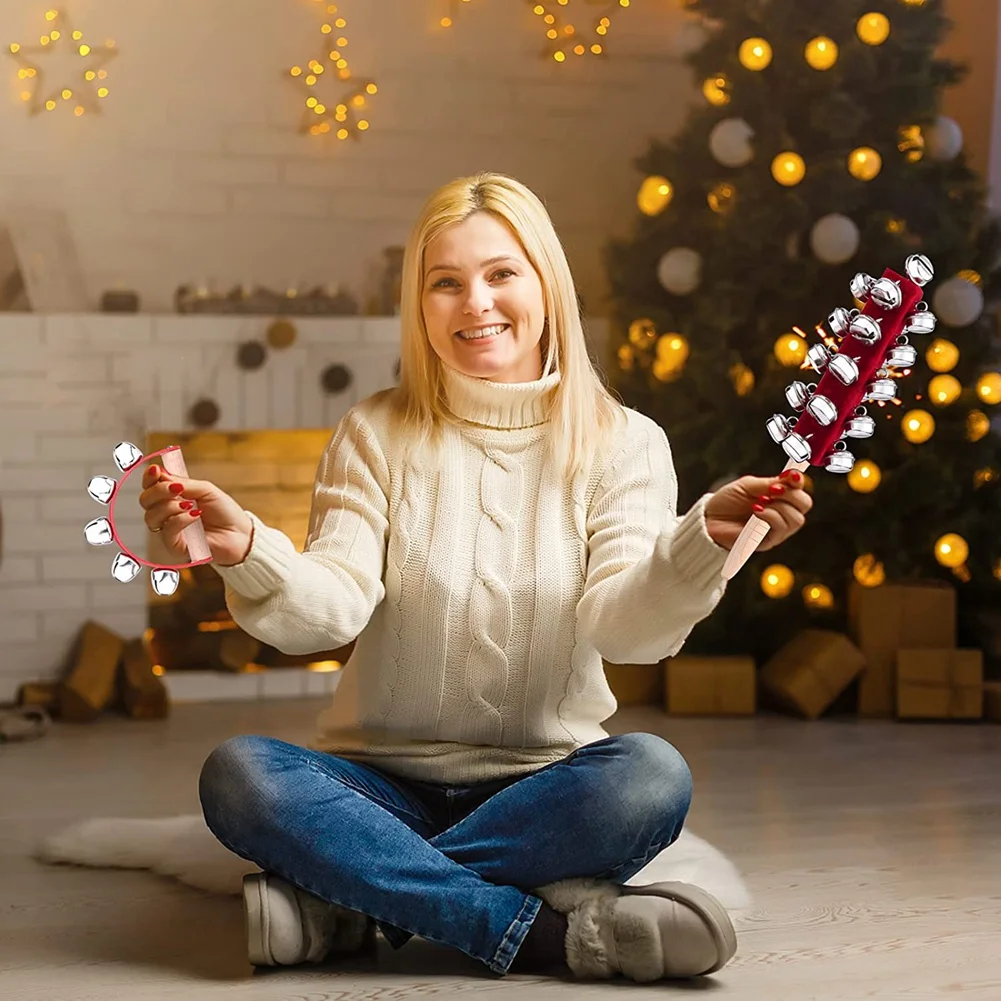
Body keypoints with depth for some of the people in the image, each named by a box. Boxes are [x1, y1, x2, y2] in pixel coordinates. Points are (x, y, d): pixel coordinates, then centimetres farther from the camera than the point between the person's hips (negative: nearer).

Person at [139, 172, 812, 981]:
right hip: (386, 781, 1)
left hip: (543, 785, 0)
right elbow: (334, 606, -10)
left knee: (651, 777, -32)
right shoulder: (377, 436, 3)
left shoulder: (622, 443, 1)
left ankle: (347, 903, -24)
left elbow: (624, 626, -13)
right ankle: (552, 932, -30)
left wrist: (704, 543, -33)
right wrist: (244, 550, -31)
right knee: (238, 775, -28)